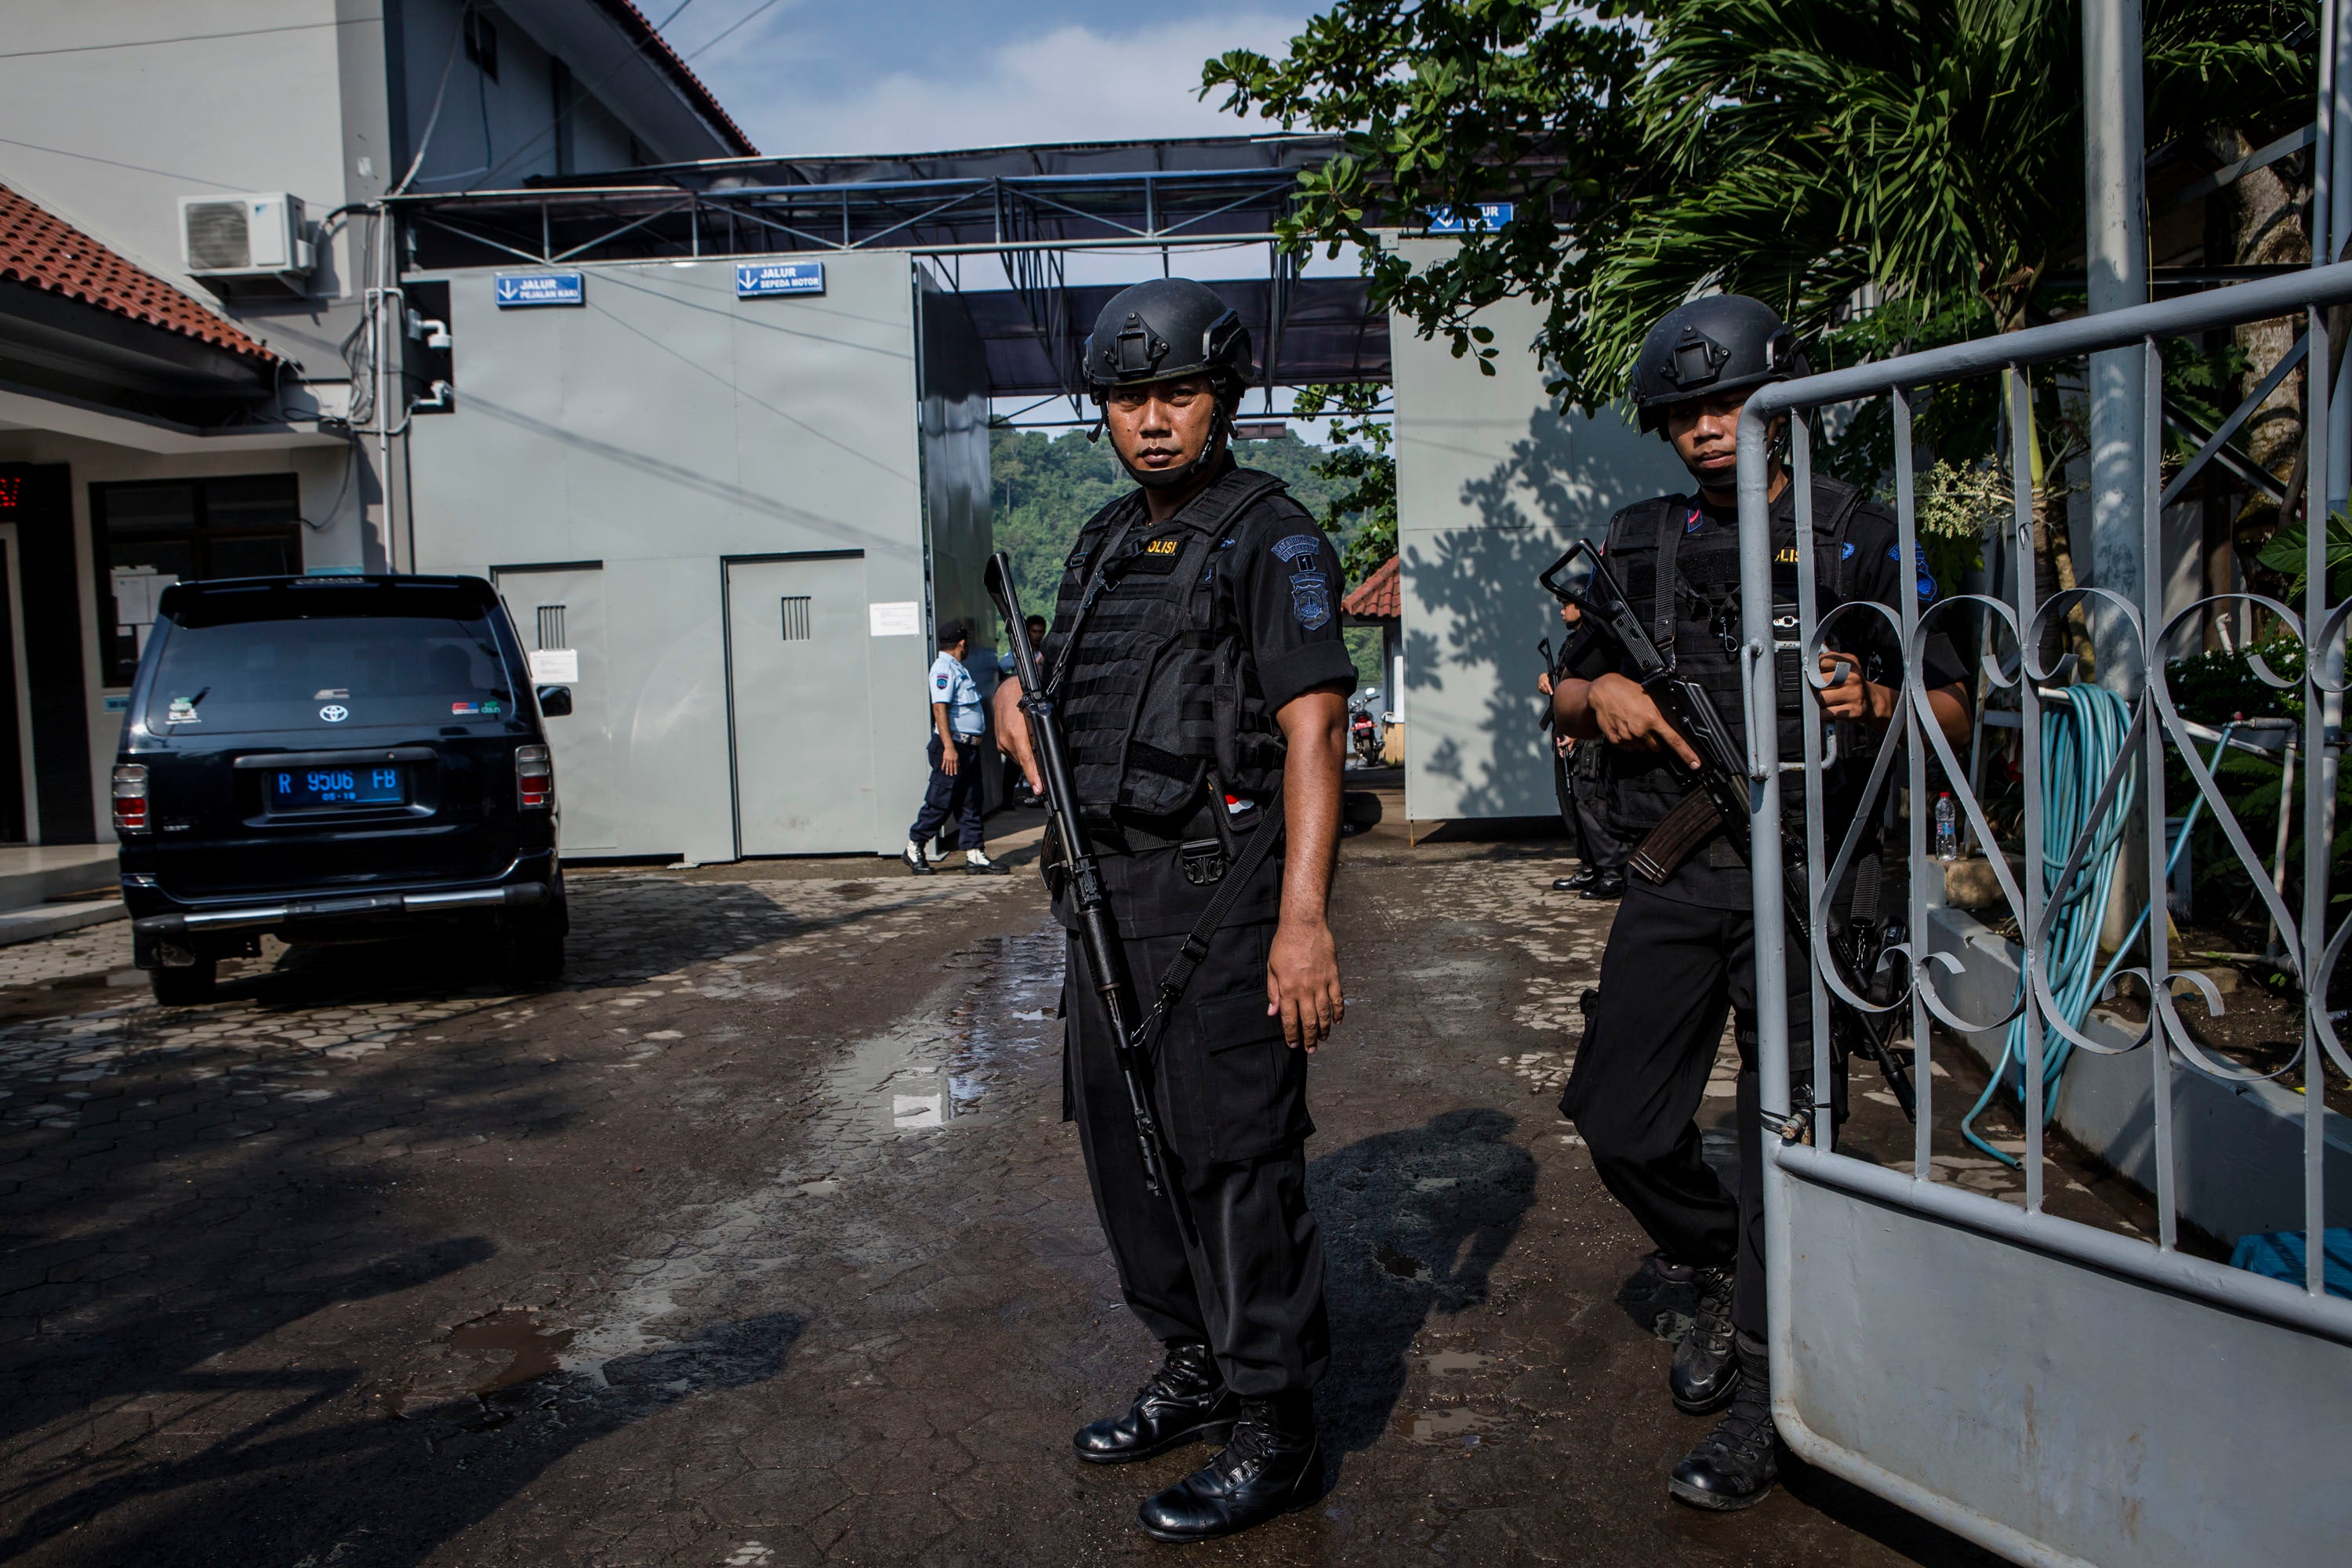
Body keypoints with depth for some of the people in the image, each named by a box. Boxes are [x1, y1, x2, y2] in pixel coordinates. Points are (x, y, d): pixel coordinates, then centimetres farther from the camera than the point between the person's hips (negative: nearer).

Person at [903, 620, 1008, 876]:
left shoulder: (957, 668, 18)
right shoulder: (943, 668, -12)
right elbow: (939, 708, -21)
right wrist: (948, 747, -27)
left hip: (969, 747, 10)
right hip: (954, 746, -10)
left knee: (970, 805, 8)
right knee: (941, 802, -3)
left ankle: (975, 855, 10)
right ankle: (913, 849, 11)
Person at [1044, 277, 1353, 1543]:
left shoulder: (1270, 537, -8)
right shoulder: (1104, 544, 16)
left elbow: (1313, 730, -17)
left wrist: (1303, 917, -24)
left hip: (1218, 891, -8)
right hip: (1108, 885, 9)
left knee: (1230, 1153, -5)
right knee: (1124, 1140, 15)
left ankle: (1274, 1428, 10)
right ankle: (1194, 1369, 32)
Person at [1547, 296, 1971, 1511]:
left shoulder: (1858, 540, 4)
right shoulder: (1639, 544, 13)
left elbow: (1953, 709, 4)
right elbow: (1563, 700, 18)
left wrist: (1878, 705, -17)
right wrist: (1599, 694, -5)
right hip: (1672, 875, 4)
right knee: (1620, 1124, 5)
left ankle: (1766, 1389, 17)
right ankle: (1721, 1274, 33)